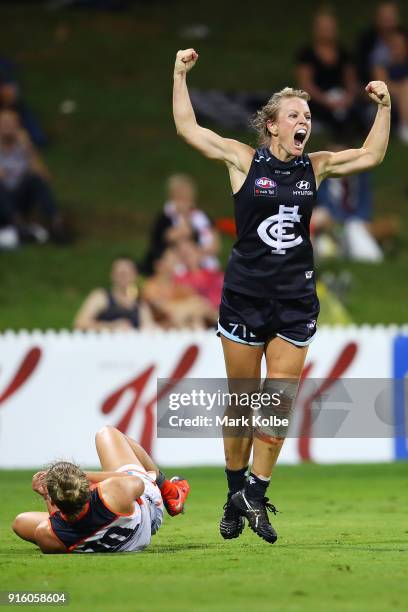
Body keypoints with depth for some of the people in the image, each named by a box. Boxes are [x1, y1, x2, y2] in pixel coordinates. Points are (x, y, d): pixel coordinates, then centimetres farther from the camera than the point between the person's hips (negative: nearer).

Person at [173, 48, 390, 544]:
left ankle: (256, 494, 5)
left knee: (280, 403, -3)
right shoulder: (243, 160, -2)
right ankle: (235, 495, 16)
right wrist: (180, 75, -4)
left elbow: (371, 156, 15)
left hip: (295, 300, 3)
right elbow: (187, 128, -1)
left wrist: (383, 108, 7)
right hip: (245, 295, -3)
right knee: (241, 400, 4)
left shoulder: (314, 167, 7)